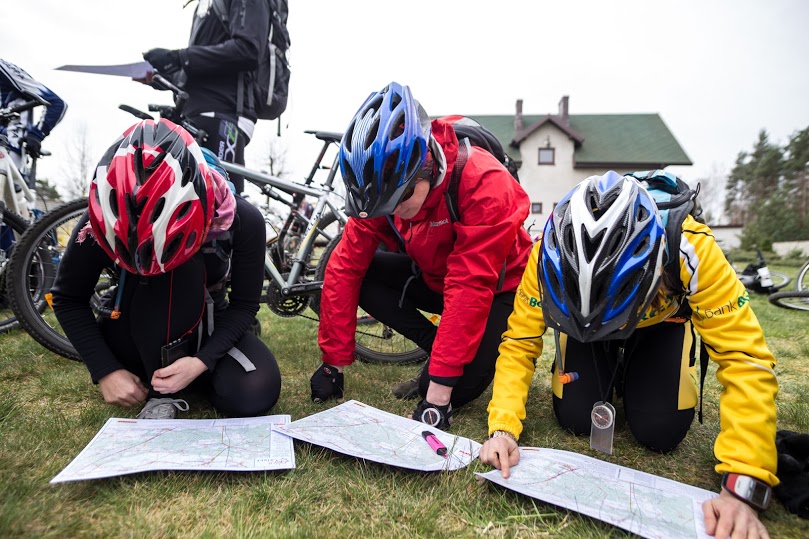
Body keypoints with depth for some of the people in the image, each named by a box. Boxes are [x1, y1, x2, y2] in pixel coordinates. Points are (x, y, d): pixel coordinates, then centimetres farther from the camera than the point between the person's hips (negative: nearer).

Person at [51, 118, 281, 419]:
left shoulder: (240, 220, -26)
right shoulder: (99, 227, -24)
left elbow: (245, 304, -17)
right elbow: (68, 299, -8)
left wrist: (201, 362, -31)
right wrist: (107, 371, -17)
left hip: (205, 327, 0)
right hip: (137, 342, 0)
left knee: (254, 396, -27)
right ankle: (161, 393, -16)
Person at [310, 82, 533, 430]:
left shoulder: (484, 184, -33)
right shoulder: (382, 186, -18)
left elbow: (470, 289, -36)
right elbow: (346, 266, -17)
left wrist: (439, 390, -35)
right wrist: (333, 362, -15)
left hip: (496, 287, -5)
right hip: (434, 276, 5)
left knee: (463, 386, -23)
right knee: (359, 275, -19)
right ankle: (438, 349, -6)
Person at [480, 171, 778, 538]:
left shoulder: (690, 248, -40)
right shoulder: (550, 255, -37)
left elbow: (745, 360, -35)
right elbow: (518, 344, -28)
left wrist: (743, 487, -40)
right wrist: (503, 428, -40)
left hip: (662, 318, 0)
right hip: (575, 311, 1)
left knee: (659, 432, -13)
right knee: (576, 419, -12)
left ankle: (634, 375, 19)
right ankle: (613, 376, 21)